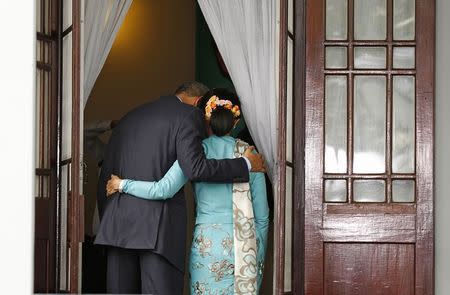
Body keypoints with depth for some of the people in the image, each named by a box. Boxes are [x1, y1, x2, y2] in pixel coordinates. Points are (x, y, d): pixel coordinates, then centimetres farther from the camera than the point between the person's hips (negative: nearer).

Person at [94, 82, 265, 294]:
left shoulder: (129, 118, 21)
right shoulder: (189, 115, -1)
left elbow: (105, 176, 20)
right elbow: (195, 169, -15)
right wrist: (246, 164, -5)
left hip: (118, 227, 6)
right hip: (159, 228, -6)